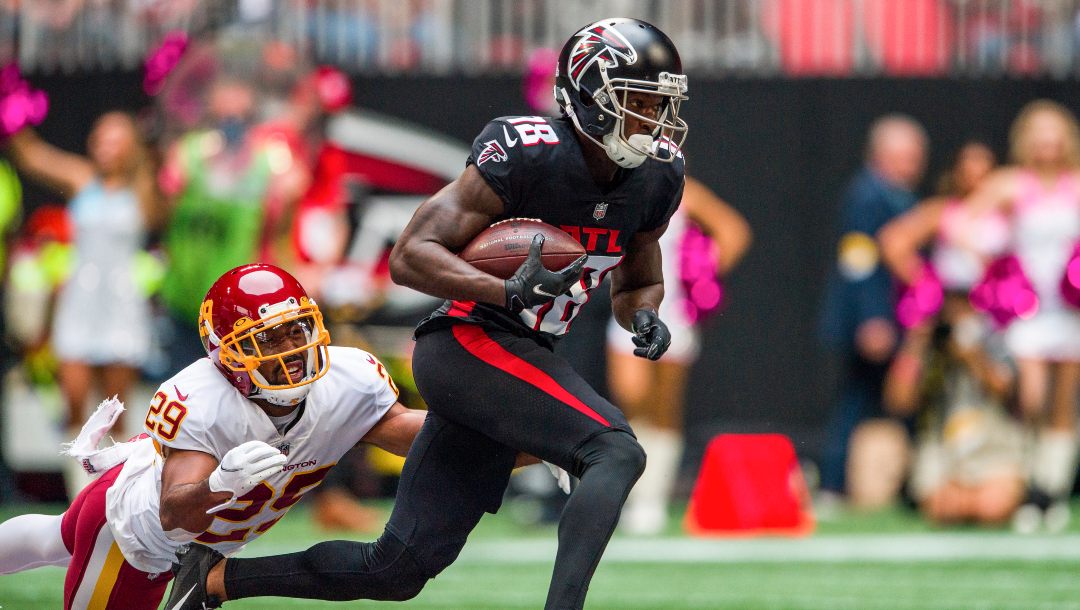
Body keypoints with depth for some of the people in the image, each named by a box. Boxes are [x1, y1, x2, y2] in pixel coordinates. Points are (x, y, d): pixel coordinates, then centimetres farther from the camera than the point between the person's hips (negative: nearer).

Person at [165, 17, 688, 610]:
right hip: (468, 344, -8)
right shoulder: (527, 155, -17)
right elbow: (411, 256, -17)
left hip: (519, 362, 8)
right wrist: (508, 291, -32)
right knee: (616, 452, -28)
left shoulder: (655, 179, 6)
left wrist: (645, 317, -2)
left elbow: (636, 283, 23)